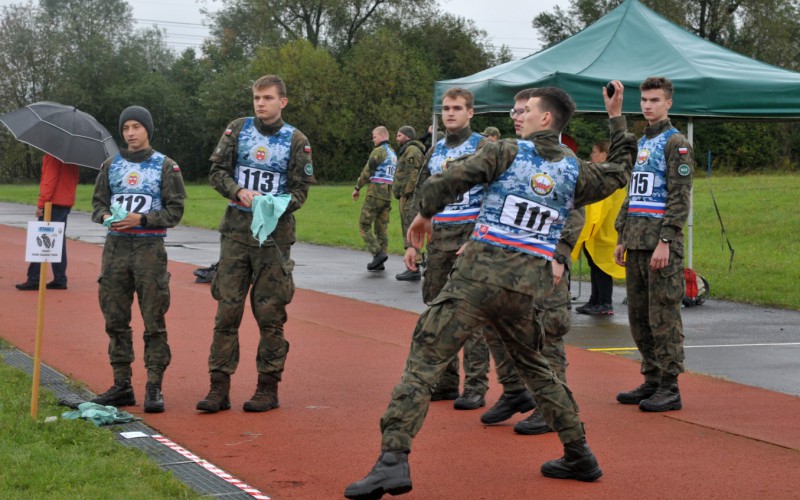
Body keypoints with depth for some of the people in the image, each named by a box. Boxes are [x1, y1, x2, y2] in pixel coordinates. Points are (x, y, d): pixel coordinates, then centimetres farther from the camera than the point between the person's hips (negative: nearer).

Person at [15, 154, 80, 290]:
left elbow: (49, 180, -19)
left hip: (53, 203, -9)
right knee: (59, 241, 10)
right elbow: (76, 177, 18)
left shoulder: (52, 155, -14)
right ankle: (60, 279, 9)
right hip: (66, 203, 9)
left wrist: (41, 203, -17)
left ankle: (34, 280, -8)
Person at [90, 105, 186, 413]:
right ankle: (122, 386, 14)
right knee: (115, 320, 6)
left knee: (154, 322, -4)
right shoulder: (111, 165, 13)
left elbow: (175, 211, -2)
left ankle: (154, 388, 0)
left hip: (150, 248, -4)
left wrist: (141, 219, -15)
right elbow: (98, 203, 14)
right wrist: (106, 217, -8)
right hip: (116, 247, 4)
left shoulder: (165, 167, 2)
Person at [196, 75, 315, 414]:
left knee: (270, 314, 2)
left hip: (275, 233, -2)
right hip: (236, 230, 2)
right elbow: (217, 170, 5)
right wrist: (239, 191, -13)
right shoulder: (238, 130, 7)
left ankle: (268, 387, 11)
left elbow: (300, 190, 0)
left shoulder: (296, 141, 1)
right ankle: (219, 387, 5)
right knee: (227, 309, 1)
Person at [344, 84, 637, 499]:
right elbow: (619, 172, 33)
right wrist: (618, 121, 36)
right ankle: (579, 455, 28)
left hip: (479, 275, -5)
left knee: (425, 359, -6)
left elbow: (448, 180, -7)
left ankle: (394, 458, -18)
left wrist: (425, 212, 11)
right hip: (529, 286, 5)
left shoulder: (508, 152, 1)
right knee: (534, 366, 25)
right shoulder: (575, 171, 13)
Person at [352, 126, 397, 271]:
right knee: (382, 227, 7)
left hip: (375, 194, -8)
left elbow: (367, 172, -13)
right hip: (388, 195, 8)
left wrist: (357, 188, -2)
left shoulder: (378, 151, -10)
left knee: (364, 225, -3)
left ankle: (378, 254, -15)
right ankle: (379, 263, 5)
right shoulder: (393, 154, 18)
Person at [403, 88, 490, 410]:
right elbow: (419, 199, 18)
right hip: (438, 243, 6)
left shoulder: (483, 148, -2)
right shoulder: (435, 151, 16)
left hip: (471, 240, -6)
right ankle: (445, 382, 16)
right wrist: (412, 244, 12)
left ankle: (475, 387, -3)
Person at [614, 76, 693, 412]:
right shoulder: (641, 142, 19)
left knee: (663, 314, -6)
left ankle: (670, 388, -2)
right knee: (638, 315, 11)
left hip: (661, 242, -8)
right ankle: (652, 381, 19)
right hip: (636, 242, 8)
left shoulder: (675, 142, -7)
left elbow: (680, 196, -14)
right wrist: (621, 238, 19)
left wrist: (665, 241, -20)